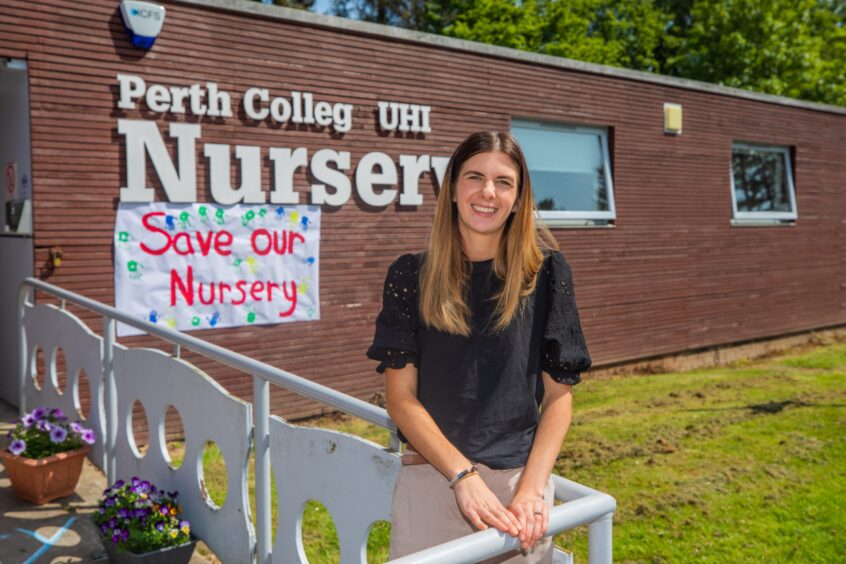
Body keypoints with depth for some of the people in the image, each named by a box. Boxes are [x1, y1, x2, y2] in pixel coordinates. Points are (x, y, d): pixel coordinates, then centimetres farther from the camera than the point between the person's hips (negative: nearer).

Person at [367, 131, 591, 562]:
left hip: (521, 482, 0)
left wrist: (531, 489, -11)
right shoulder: (411, 276, -2)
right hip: (432, 482, 0)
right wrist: (464, 476, -15)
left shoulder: (544, 271, -2)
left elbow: (559, 393, -1)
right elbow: (400, 396, -5)